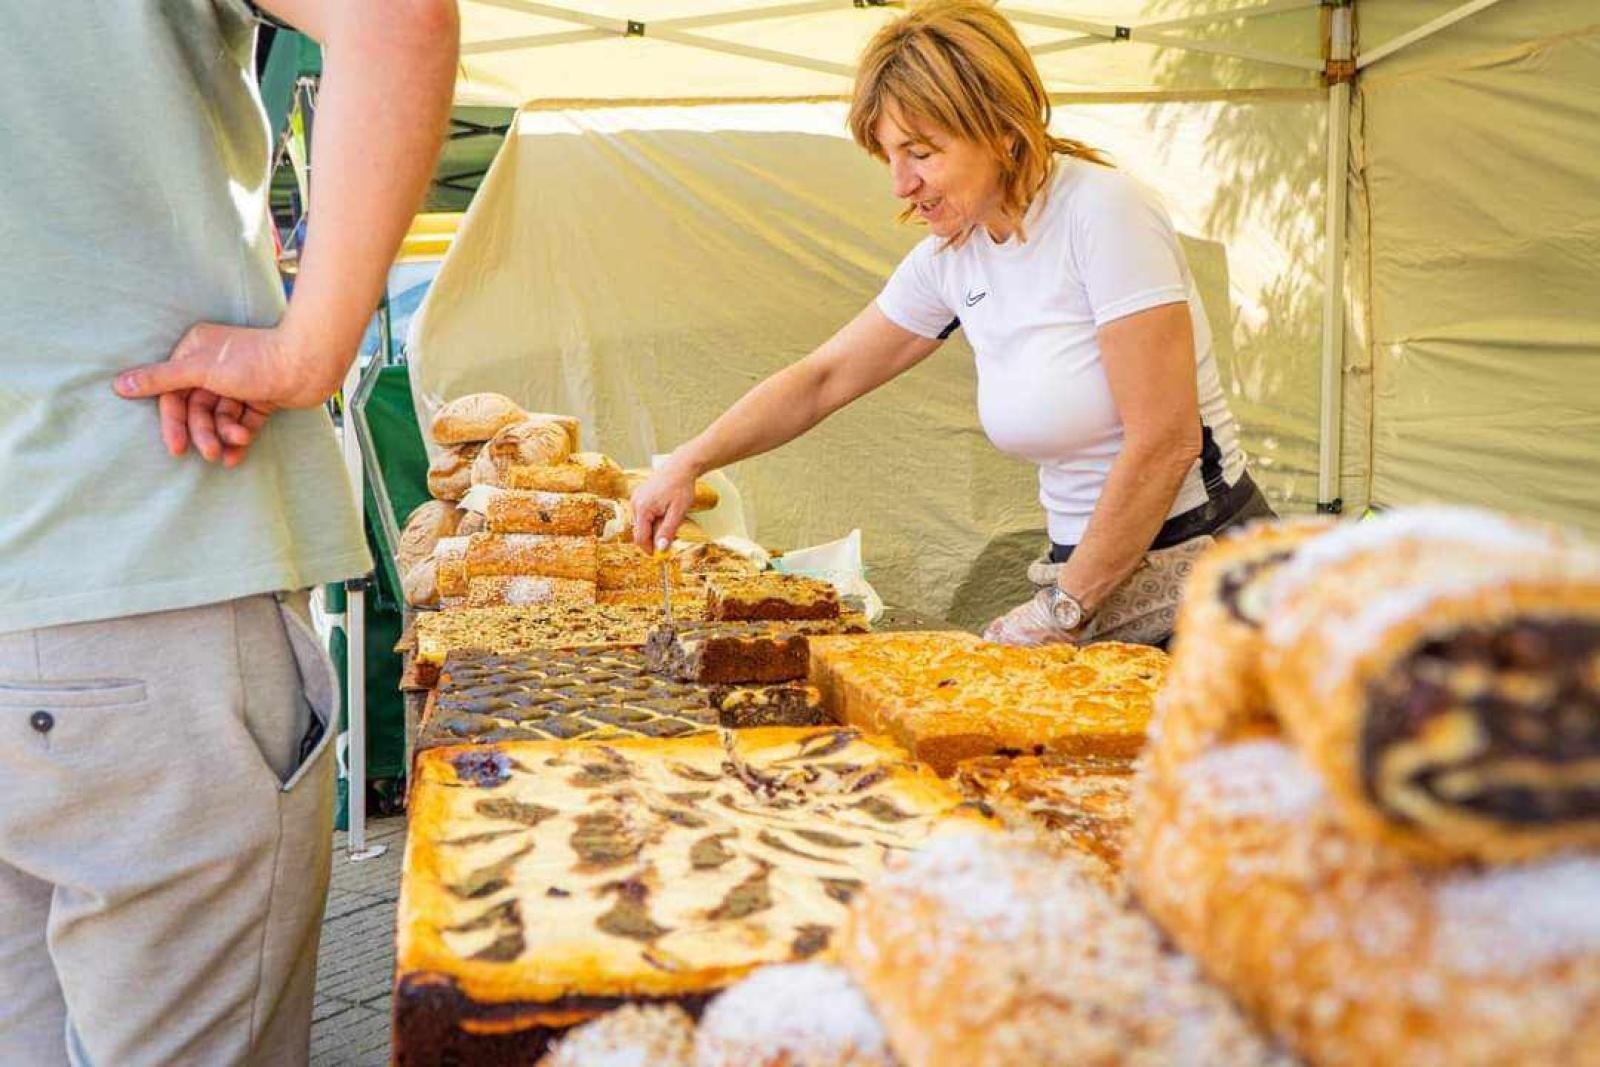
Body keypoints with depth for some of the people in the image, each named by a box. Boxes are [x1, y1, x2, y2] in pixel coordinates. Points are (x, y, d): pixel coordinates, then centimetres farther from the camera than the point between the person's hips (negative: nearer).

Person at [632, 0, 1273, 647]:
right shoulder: (949, 259, 4)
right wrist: (689, 463, 3)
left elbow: (1163, 442, -19)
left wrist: (1061, 610, -13)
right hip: (1089, 579, 6)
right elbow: (822, 380, 14)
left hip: (1194, 565, -6)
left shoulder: (1101, 211, -16)